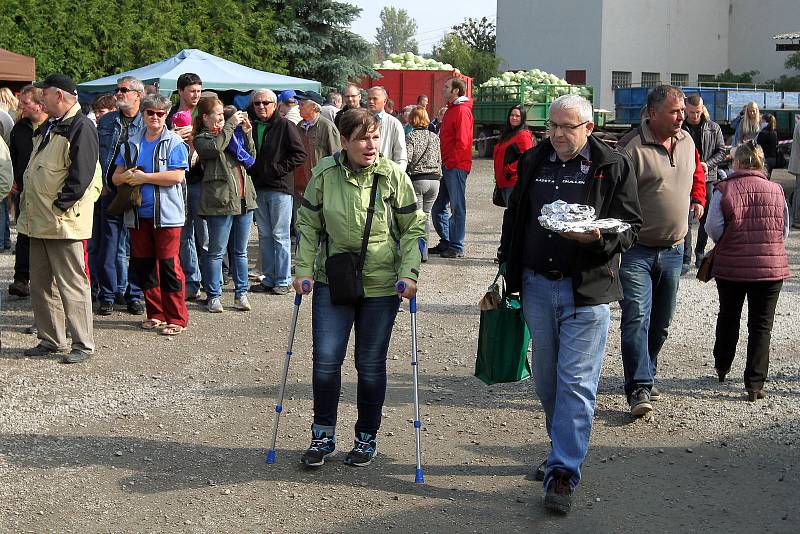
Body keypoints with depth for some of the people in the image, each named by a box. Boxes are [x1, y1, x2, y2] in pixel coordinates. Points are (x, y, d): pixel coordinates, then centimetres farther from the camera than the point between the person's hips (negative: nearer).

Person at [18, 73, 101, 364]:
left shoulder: (81, 127, -12)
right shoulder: (48, 127, 18)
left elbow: (82, 173, -20)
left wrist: (60, 205, -18)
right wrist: (27, 203, 14)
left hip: (64, 221, -10)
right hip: (39, 220, 10)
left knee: (72, 285, -4)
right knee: (41, 284, 14)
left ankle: (83, 344, 4)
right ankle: (50, 340, 24)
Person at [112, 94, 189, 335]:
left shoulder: (175, 143, -2)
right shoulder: (131, 143, 14)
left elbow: (177, 176, -14)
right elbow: (116, 176, 14)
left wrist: (144, 177, -12)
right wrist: (127, 176, -10)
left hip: (166, 214, -6)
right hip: (139, 214, 6)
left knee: (168, 265, -8)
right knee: (143, 265, 9)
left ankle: (177, 318, 0)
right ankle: (155, 314, 22)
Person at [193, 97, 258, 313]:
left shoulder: (232, 134, 18)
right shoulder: (201, 138, 1)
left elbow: (251, 158, 15)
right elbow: (215, 148, -21)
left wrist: (247, 133, 4)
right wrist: (231, 124, -15)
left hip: (244, 199, 6)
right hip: (221, 201, -6)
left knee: (240, 251, 10)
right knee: (216, 252, 0)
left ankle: (241, 293, 17)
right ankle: (214, 295, 7)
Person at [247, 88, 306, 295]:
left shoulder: (285, 126, -6)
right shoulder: (251, 127, 11)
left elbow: (300, 154, -9)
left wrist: (278, 169, -14)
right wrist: (251, 171, 4)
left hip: (280, 187, -6)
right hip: (258, 188, 6)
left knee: (280, 235, -2)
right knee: (264, 235, 10)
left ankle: (283, 280, 4)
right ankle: (268, 278, 18)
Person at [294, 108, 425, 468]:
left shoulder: (393, 175, -8)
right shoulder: (324, 174, -7)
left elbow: (414, 226, -1)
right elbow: (308, 224, 4)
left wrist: (409, 273, -9)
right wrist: (304, 270, -2)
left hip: (381, 285, -1)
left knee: (371, 364, 7)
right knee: (325, 359, -3)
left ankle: (367, 437, 24)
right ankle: (323, 435, 16)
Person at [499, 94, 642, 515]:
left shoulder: (613, 167, -3)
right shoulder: (533, 162, 10)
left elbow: (630, 226, -3)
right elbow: (513, 218, 17)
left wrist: (597, 237, -24)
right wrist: (507, 272, 14)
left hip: (587, 290, -5)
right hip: (536, 286, 5)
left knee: (576, 382, -5)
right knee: (546, 379, 14)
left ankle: (563, 472, -1)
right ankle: (565, 449, 32)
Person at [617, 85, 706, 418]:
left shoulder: (686, 141, 7)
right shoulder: (632, 147, -16)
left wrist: (698, 198, 16)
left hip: (673, 250, 7)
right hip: (637, 250, -7)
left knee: (661, 322, 14)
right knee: (636, 317, -15)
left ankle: (644, 377, 29)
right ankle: (639, 390, -14)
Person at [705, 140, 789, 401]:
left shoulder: (724, 189, -8)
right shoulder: (776, 190, -2)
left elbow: (713, 227, -11)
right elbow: (785, 231, 4)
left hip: (731, 266, 0)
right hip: (771, 267, 0)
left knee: (728, 317, 21)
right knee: (761, 325, 6)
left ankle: (721, 367, 37)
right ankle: (755, 384, 3)